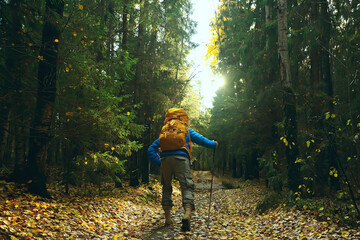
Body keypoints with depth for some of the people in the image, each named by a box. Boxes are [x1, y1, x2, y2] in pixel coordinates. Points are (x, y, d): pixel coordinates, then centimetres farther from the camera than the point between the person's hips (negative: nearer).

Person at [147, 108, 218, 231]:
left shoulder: (164, 132, 29)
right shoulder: (187, 130, 22)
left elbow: (151, 150, 23)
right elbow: (201, 140, 18)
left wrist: (159, 162, 19)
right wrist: (214, 144, 34)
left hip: (165, 159, 3)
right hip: (180, 158, -3)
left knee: (166, 187, 16)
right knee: (187, 186, -7)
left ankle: (168, 218, 16)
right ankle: (187, 214, -31)